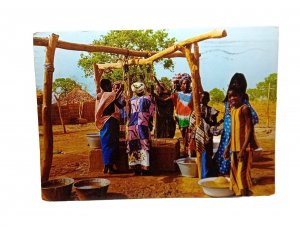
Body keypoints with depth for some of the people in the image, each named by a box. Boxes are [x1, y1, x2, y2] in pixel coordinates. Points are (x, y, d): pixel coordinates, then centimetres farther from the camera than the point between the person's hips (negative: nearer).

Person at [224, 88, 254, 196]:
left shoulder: (244, 108, -12)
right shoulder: (232, 110, 12)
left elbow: (250, 129, -17)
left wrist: (243, 149, -23)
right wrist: (227, 147, 17)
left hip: (243, 148, -9)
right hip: (234, 147, 9)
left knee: (242, 174, -6)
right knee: (235, 174, 15)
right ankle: (238, 193, 28)